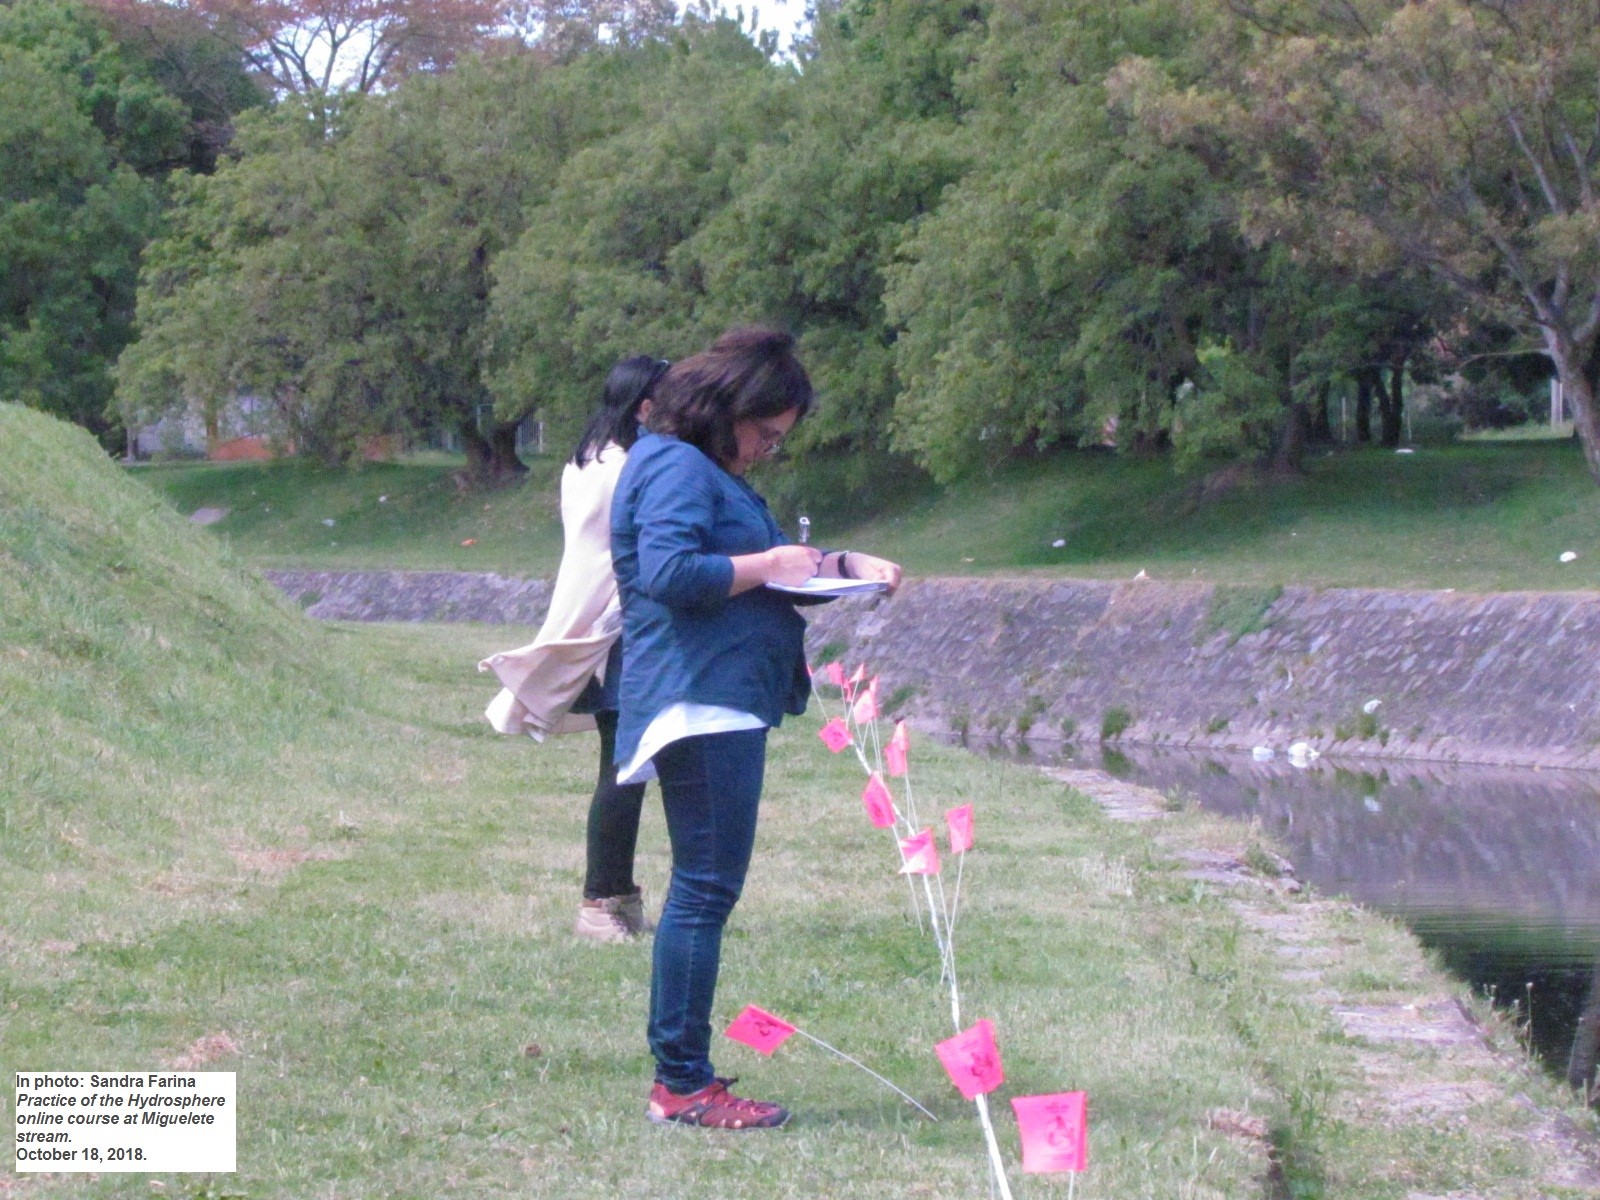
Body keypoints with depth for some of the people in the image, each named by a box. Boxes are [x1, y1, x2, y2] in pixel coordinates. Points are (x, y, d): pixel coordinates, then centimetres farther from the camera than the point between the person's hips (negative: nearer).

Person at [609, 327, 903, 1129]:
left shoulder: (708, 471, 23)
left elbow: (739, 562, 31)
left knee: (704, 891, 12)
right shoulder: (676, 467, -10)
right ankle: (681, 1085, -9)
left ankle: (685, 1077, 16)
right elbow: (668, 571, -23)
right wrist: (769, 564, -13)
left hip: (724, 705, 11)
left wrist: (840, 564, 17)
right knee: (705, 890, -11)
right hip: (699, 702, -11)